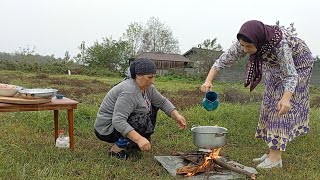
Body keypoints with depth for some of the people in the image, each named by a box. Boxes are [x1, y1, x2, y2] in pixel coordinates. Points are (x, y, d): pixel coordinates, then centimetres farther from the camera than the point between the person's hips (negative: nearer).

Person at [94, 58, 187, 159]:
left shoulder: (147, 87, -2)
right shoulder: (129, 91, -30)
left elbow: (162, 102, 6)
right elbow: (118, 121, -37)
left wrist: (177, 116, -7)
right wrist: (139, 139, -43)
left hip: (122, 120, 9)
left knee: (152, 107, 7)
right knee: (145, 120, -24)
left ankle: (133, 142, 10)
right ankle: (118, 147, -13)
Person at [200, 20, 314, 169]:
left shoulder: (280, 43, -41)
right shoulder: (244, 43, -26)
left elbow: (291, 75, -36)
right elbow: (223, 61, -22)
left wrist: (286, 98, -54)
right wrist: (208, 81, -36)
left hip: (296, 65, -6)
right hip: (275, 67, 7)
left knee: (282, 108, -13)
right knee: (270, 105, 5)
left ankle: (276, 157, -9)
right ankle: (272, 152, 13)